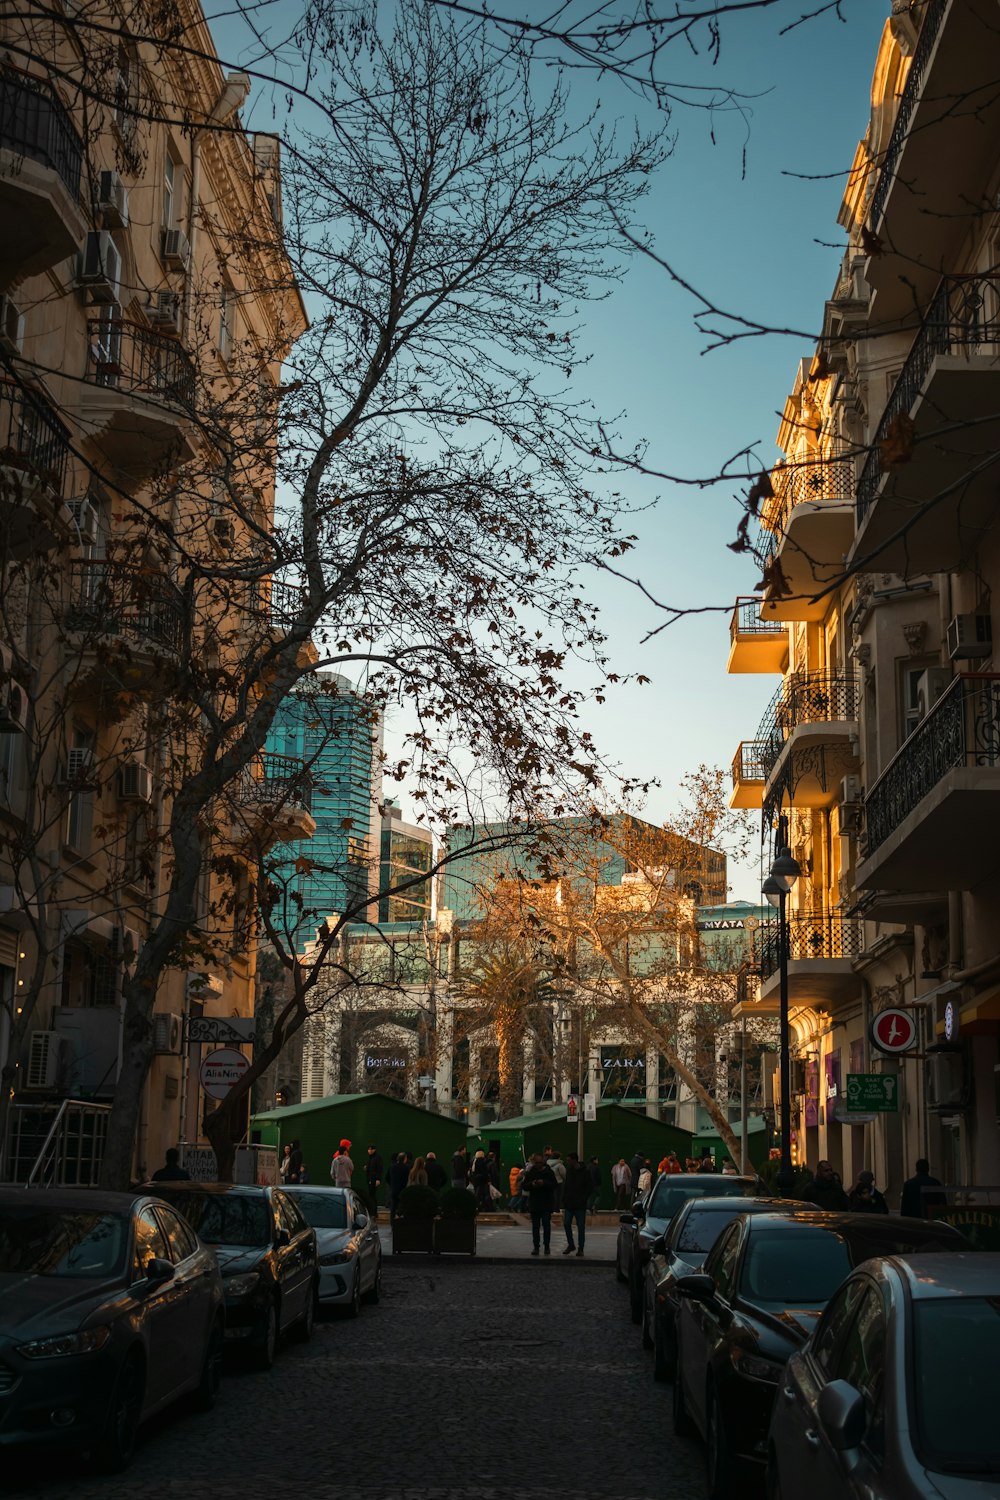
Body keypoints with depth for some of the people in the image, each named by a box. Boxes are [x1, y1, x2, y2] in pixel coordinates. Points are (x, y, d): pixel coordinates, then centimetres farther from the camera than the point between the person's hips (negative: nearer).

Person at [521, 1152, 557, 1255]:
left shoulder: (549, 1172, -1)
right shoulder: (530, 1172, 5)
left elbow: (554, 1184, -8)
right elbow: (524, 1185, 3)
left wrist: (544, 1183, -22)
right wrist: (532, 1184, -16)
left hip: (546, 1203, -2)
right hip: (534, 1203, 2)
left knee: (546, 1224, -6)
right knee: (535, 1226, 5)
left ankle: (547, 1246, 3)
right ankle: (536, 1247, 9)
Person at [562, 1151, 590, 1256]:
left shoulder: (584, 1172, -8)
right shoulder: (569, 1170, 7)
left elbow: (588, 1188, -7)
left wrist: (582, 1200, -15)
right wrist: (564, 1198, 4)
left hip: (580, 1205, -5)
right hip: (569, 1203, 5)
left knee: (581, 1227, 0)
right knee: (566, 1224, 2)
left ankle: (580, 1248, 8)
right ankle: (570, 1245, 18)